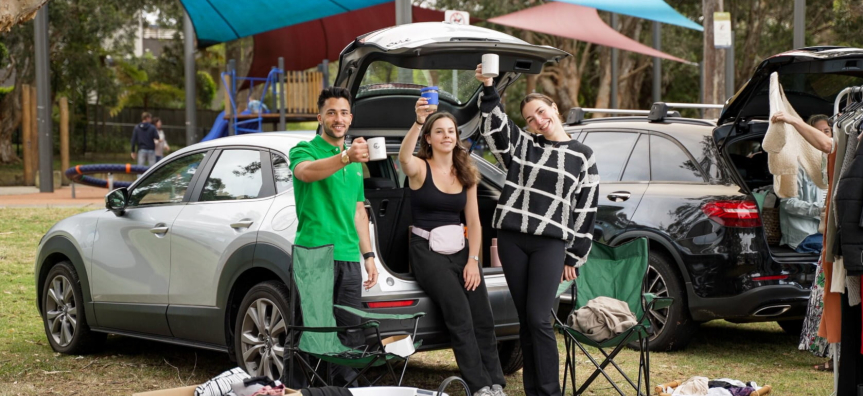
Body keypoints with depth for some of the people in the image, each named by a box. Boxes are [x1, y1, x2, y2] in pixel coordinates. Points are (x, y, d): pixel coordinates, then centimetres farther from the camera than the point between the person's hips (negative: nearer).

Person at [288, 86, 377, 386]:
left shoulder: (355, 161, 21)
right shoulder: (305, 150, -1)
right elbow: (306, 171, -27)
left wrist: (368, 255, 19)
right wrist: (345, 157, -43)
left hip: (349, 258, 6)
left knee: (351, 337, 7)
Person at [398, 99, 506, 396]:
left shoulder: (466, 174, 12)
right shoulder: (420, 168, -4)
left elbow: (473, 221, 10)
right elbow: (403, 157, -30)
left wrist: (473, 260, -3)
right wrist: (418, 122, -45)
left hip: (460, 249, 5)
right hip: (427, 250, -5)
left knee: (482, 316, -11)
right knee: (459, 313, -22)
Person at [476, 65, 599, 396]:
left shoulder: (582, 157, 5)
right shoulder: (523, 145, 11)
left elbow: (585, 211, 6)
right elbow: (495, 125, -6)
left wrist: (574, 258, 5)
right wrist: (488, 88, -22)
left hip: (551, 244, -3)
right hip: (511, 239, 3)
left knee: (538, 319, -11)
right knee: (525, 319, 7)